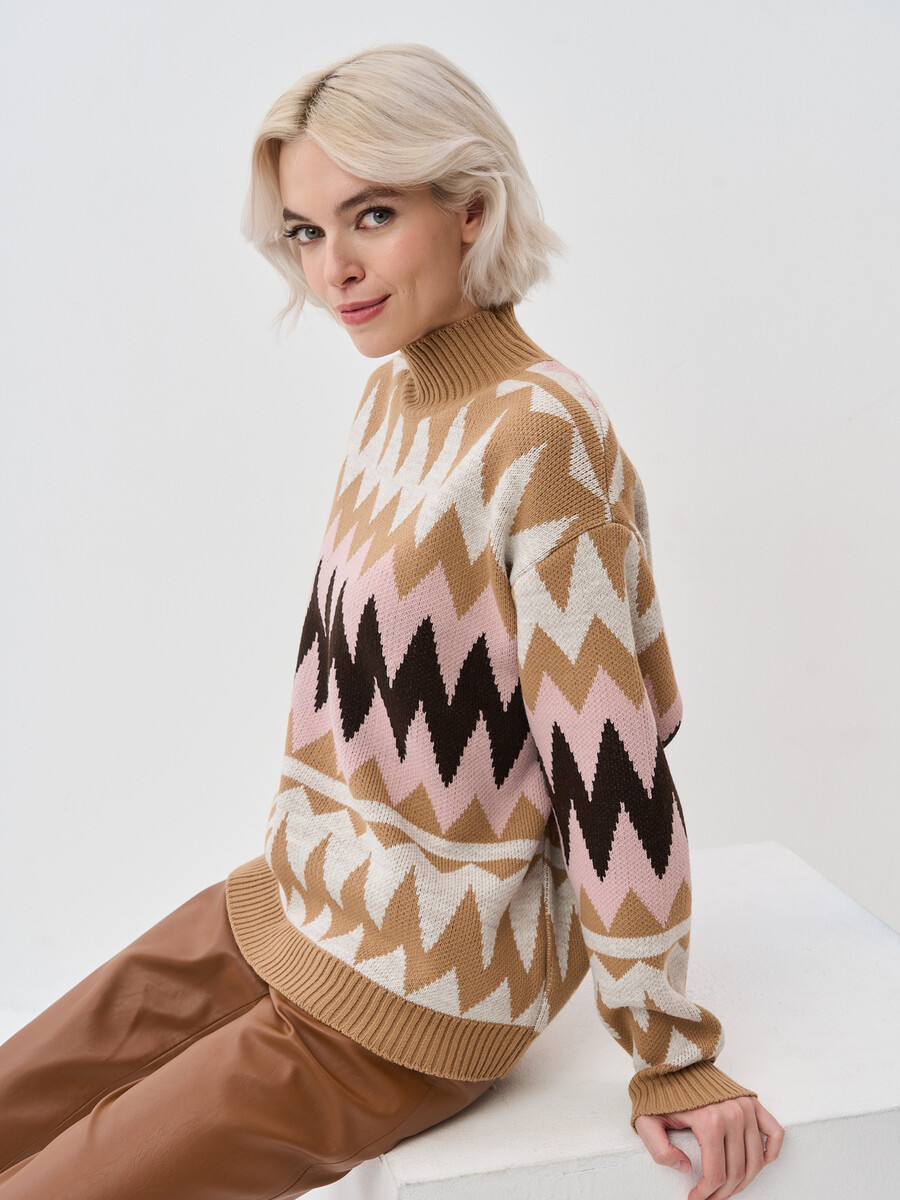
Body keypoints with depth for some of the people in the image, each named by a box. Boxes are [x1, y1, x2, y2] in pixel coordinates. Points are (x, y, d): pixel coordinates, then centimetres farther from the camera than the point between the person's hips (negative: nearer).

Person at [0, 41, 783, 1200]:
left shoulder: (538, 435, -24)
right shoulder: (391, 393, 4)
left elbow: (611, 757, -21)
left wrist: (670, 1055, -13)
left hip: (409, 999, -8)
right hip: (284, 904, 8)